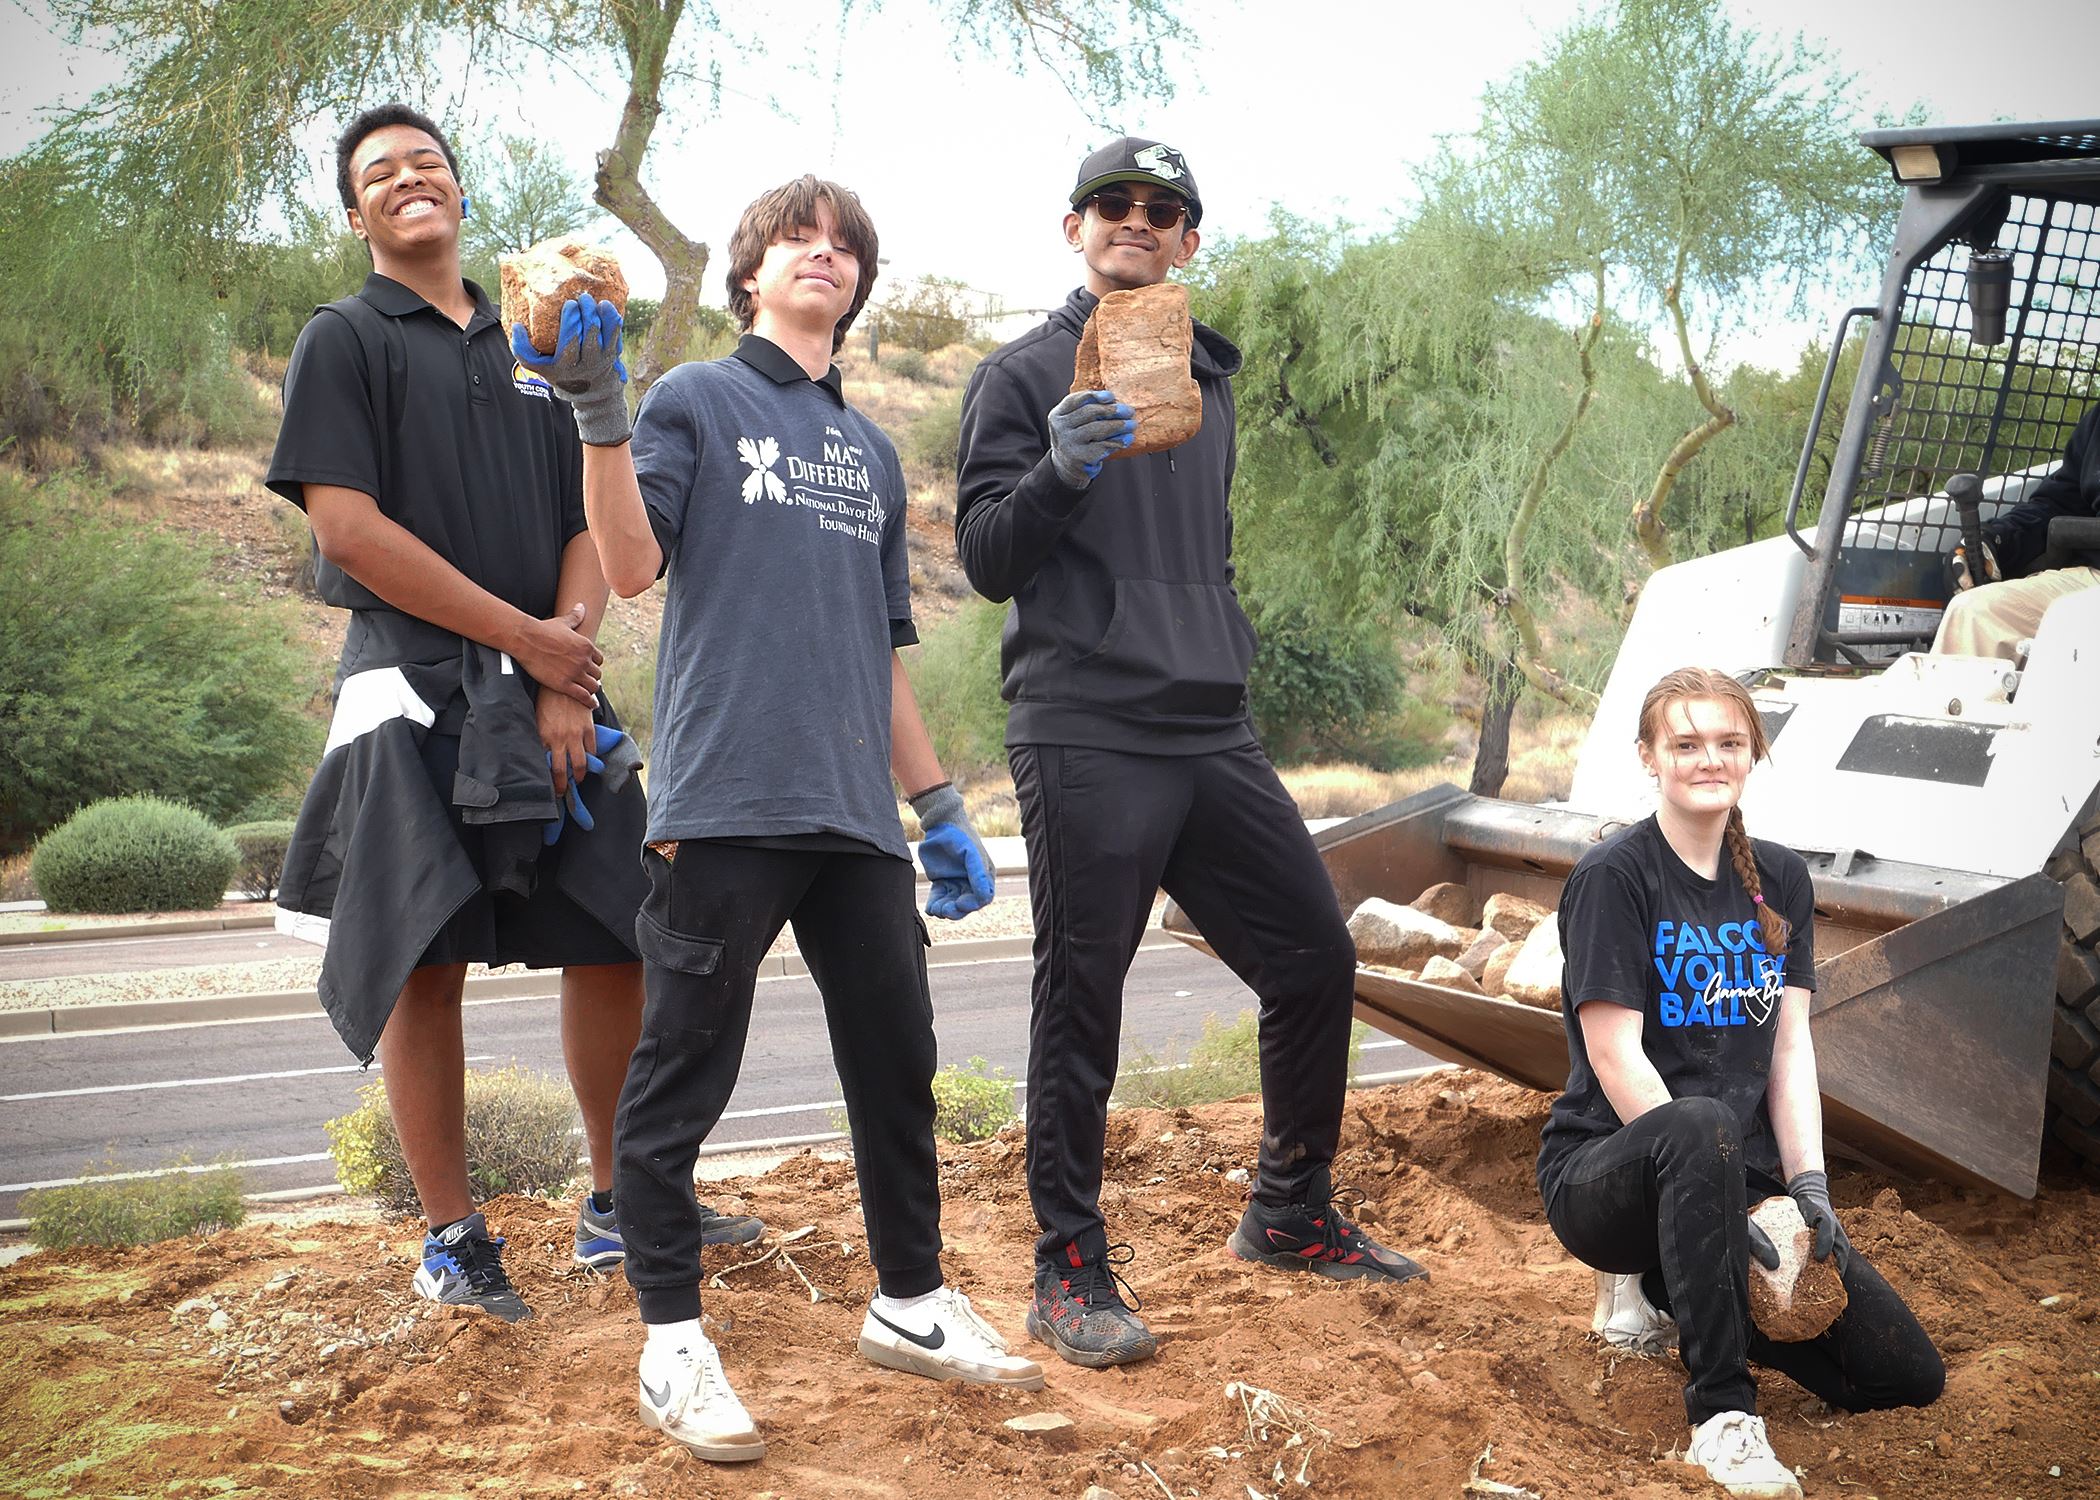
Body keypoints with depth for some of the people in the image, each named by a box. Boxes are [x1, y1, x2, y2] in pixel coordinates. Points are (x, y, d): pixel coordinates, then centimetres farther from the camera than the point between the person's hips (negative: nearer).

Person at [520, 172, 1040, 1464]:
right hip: (726, 802, -6)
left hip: (856, 817, 6)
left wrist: (940, 804, 22)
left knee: (898, 1063, 10)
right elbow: (631, 564, -10)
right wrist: (599, 417, -22)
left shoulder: (873, 452, 23)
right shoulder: (695, 400, 6)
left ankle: (913, 1304, 25)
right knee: (683, 1073, -2)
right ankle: (674, 1341, 9)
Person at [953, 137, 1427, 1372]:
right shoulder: (1025, 375, 1)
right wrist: (1059, 473, -22)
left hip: (1216, 736, 7)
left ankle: (1292, 1218, 26)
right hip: (1086, 744, -6)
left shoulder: (1206, 380, 20)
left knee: (1317, 959, 8)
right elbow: (986, 560, -5)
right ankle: (1072, 1270, 7)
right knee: (1082, 1004, -4)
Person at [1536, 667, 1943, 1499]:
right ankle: (1722, 1412, -30)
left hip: (1741, 1187, 6)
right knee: (1702, 1126, -41)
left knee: (1910, 1375, -4)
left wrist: (1807, 1185, -11)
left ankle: (1676, 1289, 16)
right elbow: (1613, 1055, -16)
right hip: (1606, 1173, -6)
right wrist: (1722, 1201, -23)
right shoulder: (1614, 876, -9)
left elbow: (1790, 1045, 4)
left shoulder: (1781, 880, 9)